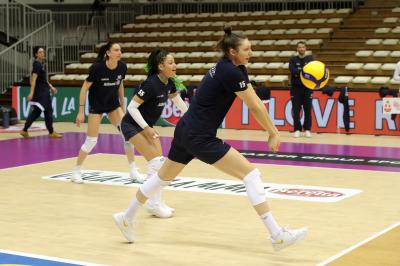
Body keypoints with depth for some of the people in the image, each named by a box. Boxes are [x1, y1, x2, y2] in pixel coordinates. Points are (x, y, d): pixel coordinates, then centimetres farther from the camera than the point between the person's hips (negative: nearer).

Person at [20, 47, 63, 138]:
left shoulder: (40, 64, 14)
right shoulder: (37, 64, -14)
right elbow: (34, 79, -21)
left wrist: (51, 87, 26)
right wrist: (31, 93, -26)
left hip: (43, 91, 9)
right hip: (41, 92, -9)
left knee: (36, 112, 10)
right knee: (48, 111, -2)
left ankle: (24, 130, 10)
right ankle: (51, 132, 7)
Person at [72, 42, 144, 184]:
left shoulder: (122, 67, -11)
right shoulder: (97, 67, -24)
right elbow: (84, 88, -16)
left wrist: (123, 107, 11)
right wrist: (81, 111, -17)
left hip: (113, 104, 4)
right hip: (96, 105, -4)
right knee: (91, 141, -4)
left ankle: (133, 171, 2)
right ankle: (76, 171, 16)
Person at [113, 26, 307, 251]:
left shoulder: (236, 68, 10)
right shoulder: (230, 72, -17)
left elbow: (256, 101, 8)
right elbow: (255, 106, -12)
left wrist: (272, 130, 1)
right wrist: (274, 133, -2)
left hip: (185, 131, 10)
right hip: (200, 138, -10)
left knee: (163, 177, 25)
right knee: (252, 174, -11)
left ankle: (127, 218, 40)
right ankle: (277, 235, -13)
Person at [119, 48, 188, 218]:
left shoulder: (169, 83, -2)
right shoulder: (151, 84, -26)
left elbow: (180, 103, 12)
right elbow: (132, 107, -25)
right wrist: (146, 128, -25)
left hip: (147, 126, 8)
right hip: (132, 125, -8)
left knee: (160, 162, 4)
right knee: (155, 161, -15)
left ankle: (156, 202, 13)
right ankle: (153, 204, -5)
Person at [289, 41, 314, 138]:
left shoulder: (310, 58, 5)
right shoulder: (293, 59, 3)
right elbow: (292, 70, -15)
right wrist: (302, 70, -34)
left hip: (307, 87, 0)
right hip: (296, 87, 0)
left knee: (308, 109, 0)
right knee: (296, 110, -1)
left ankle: (307, 129, 9)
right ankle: (297, 129, 7)